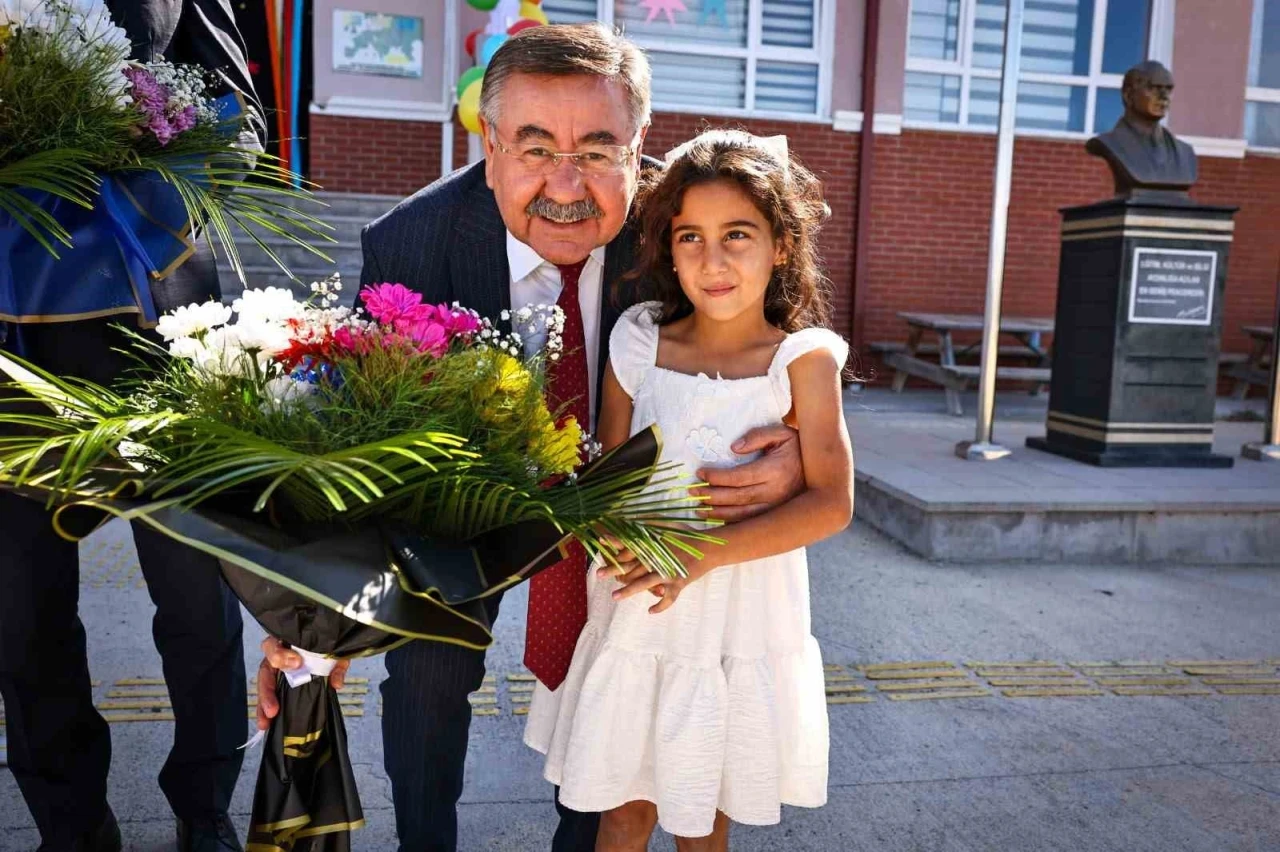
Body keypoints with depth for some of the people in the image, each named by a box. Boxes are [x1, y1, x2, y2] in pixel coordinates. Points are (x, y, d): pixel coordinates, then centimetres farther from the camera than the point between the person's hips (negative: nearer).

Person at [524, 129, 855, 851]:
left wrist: (704, 554, -22)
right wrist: (628, 541, -18)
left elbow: (831, 504, -13)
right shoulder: (638, 343, -2)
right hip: (635, 620, 2)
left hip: (742, 624, -1)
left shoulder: (802, 358, -8)